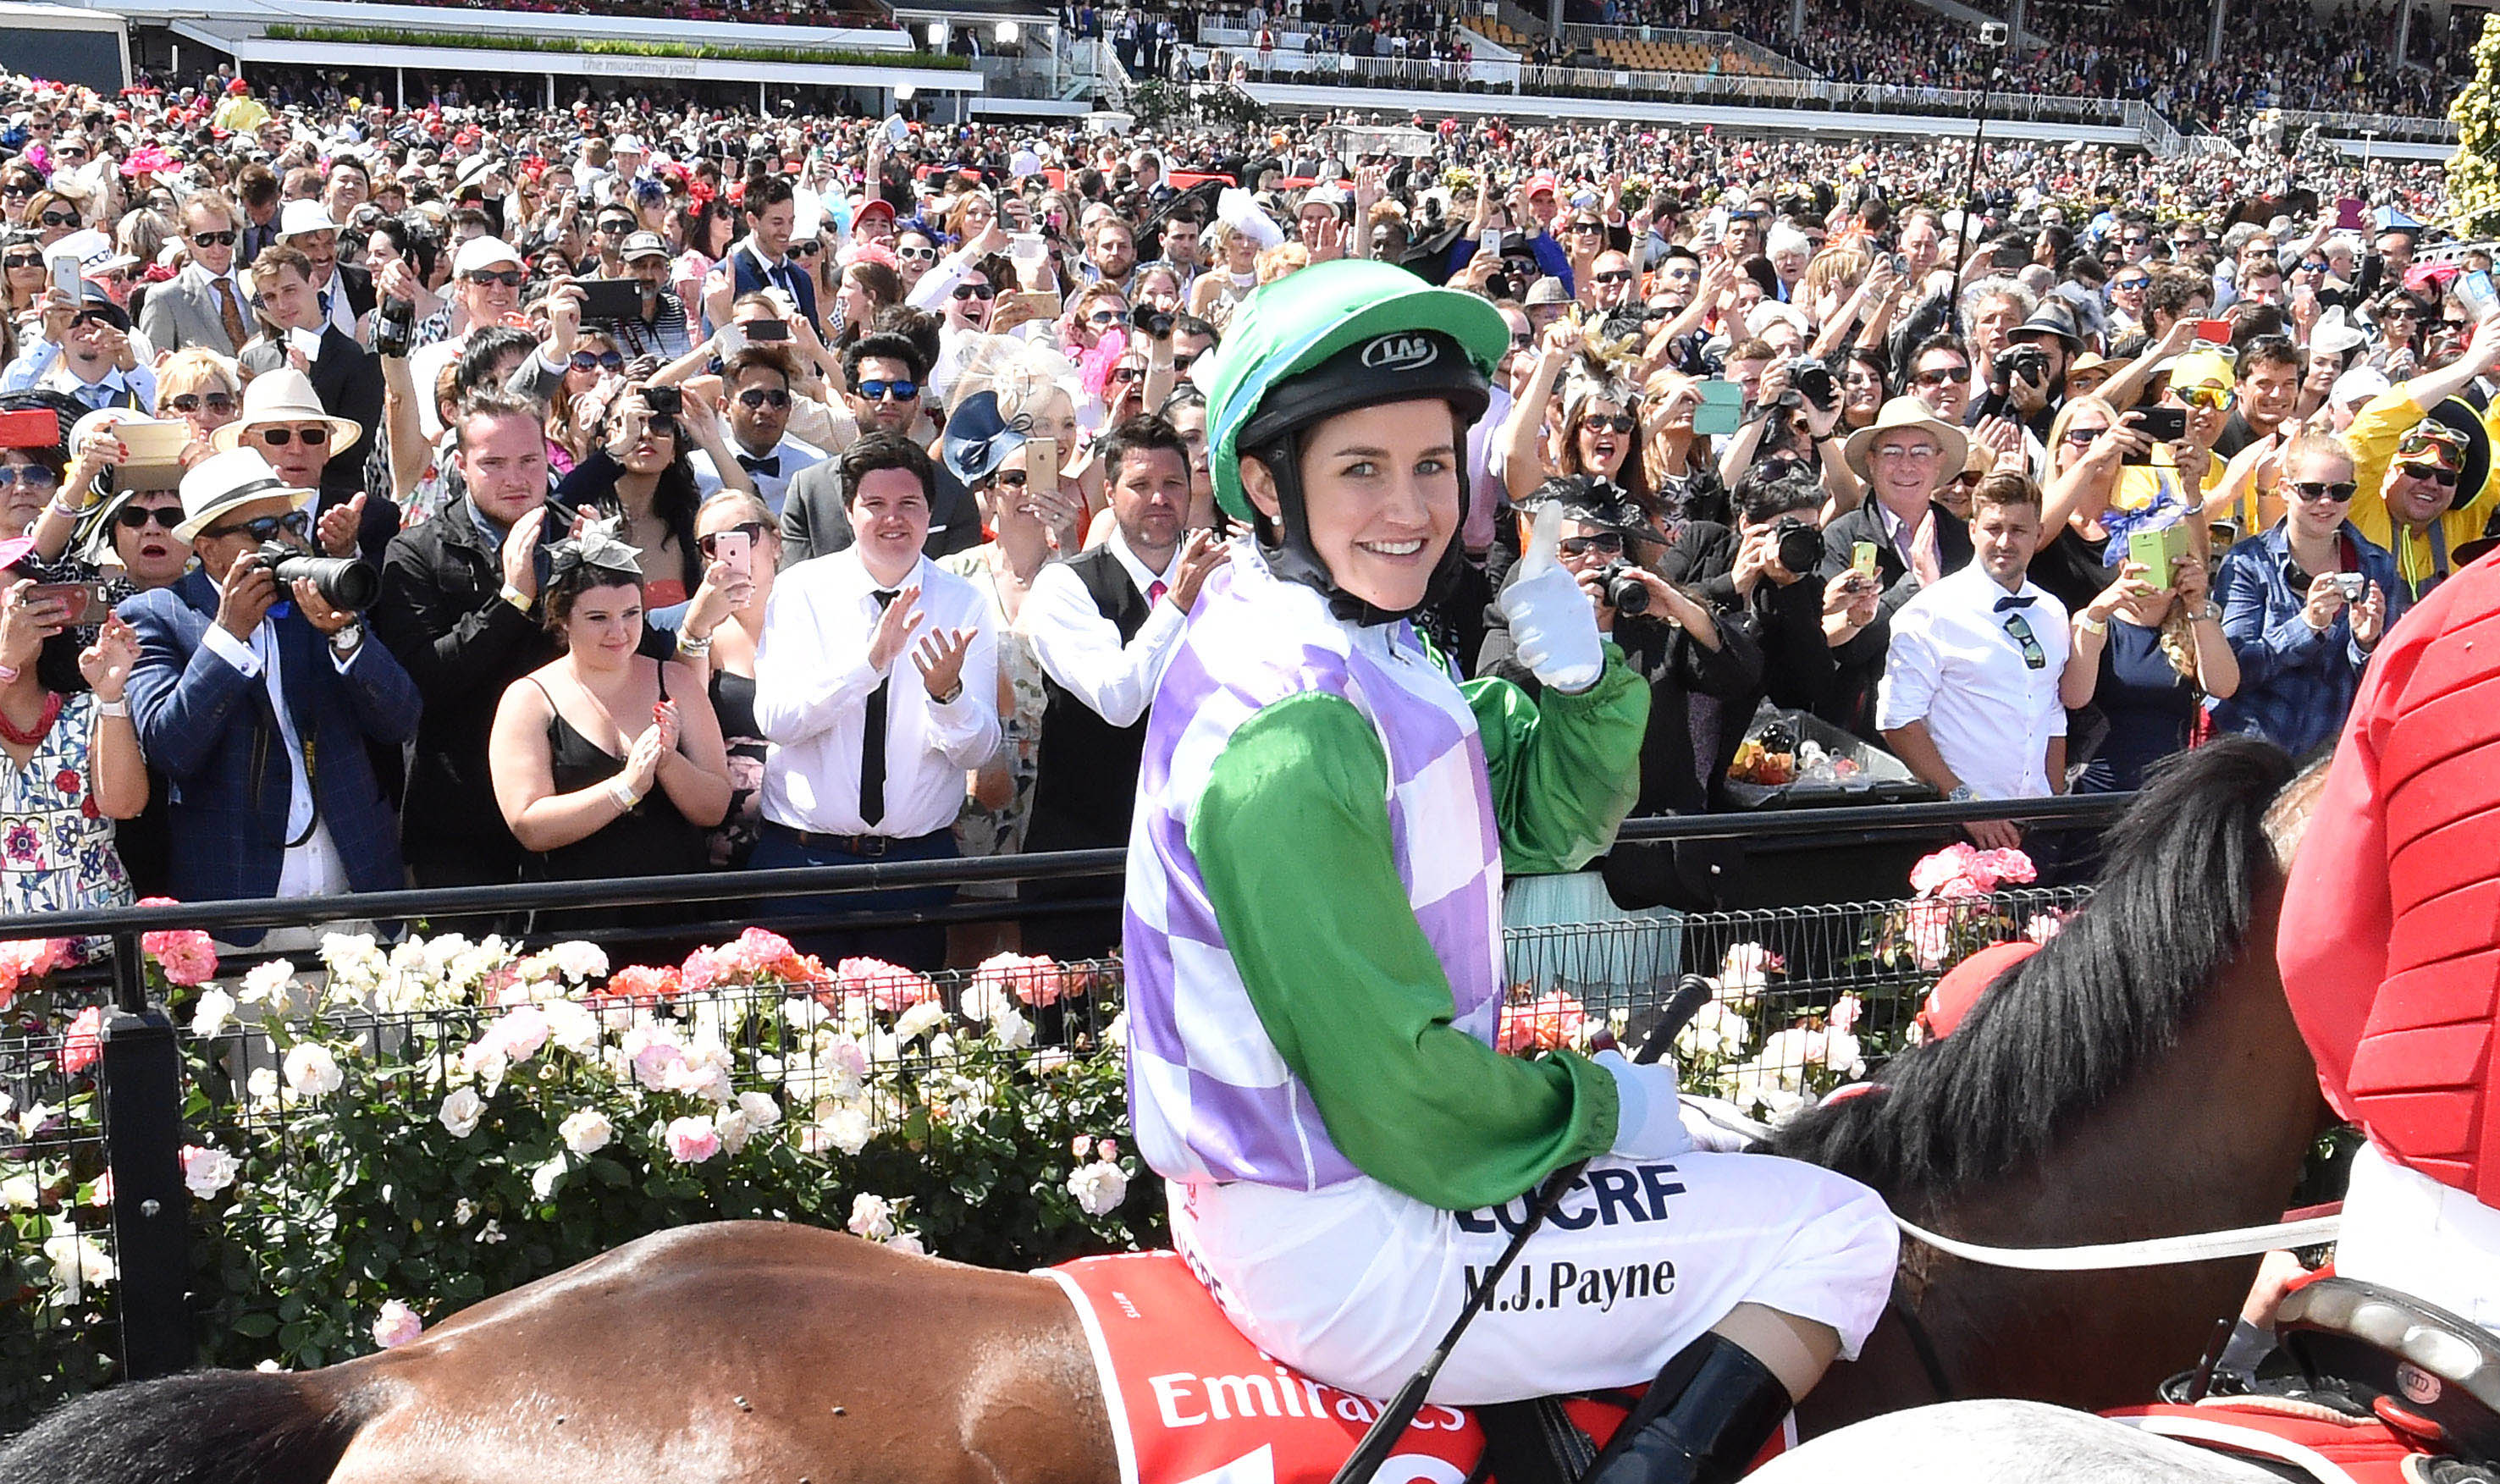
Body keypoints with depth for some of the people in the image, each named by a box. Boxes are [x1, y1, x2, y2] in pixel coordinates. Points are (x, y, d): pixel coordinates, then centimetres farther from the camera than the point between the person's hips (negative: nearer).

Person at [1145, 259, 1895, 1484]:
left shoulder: (1356, 649, 5)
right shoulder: (1296, 735, -26)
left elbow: (1555, 819, 9)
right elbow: (1400, 1090, -24)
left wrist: (1567, 653, -10)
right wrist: (1602, 1105, -7)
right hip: (1338, 1249, -10)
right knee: (1838, 1236, -2)